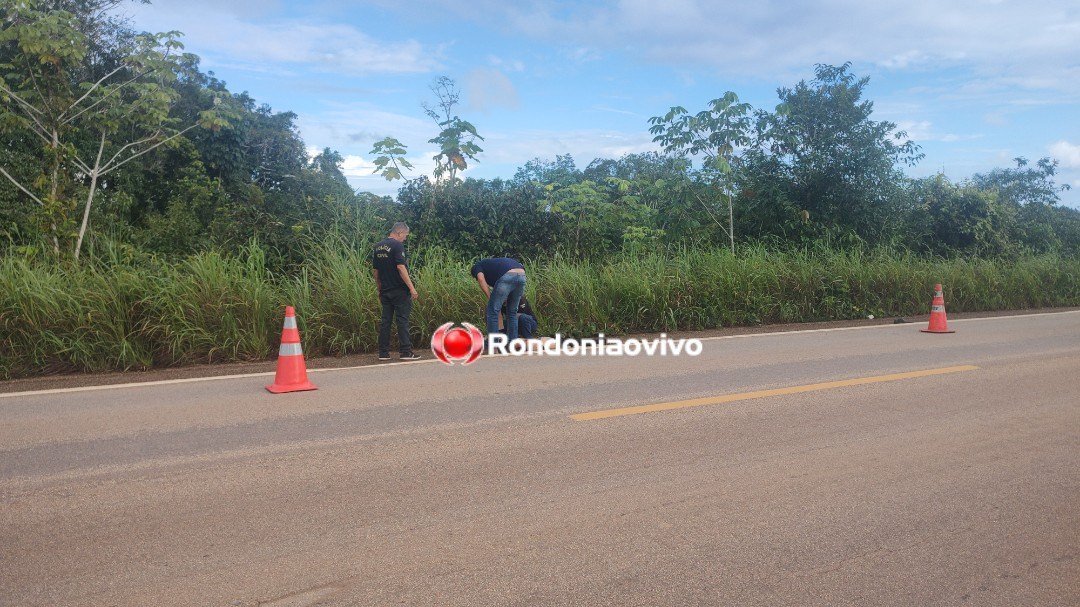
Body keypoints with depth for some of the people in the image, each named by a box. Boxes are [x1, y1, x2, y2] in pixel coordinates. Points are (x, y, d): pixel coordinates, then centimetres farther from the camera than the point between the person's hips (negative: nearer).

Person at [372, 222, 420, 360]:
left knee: (385, 320, 8)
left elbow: (375, 270, 15)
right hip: (399, 290, -7)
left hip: (385, 291, 7)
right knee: (402, 320, -3)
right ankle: (406, 352, -2)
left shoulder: (378, 247, 12)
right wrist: (411, 287, -19)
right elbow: (400, 267, -20)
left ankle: (383, 353, 9)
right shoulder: (397, 245, -11)